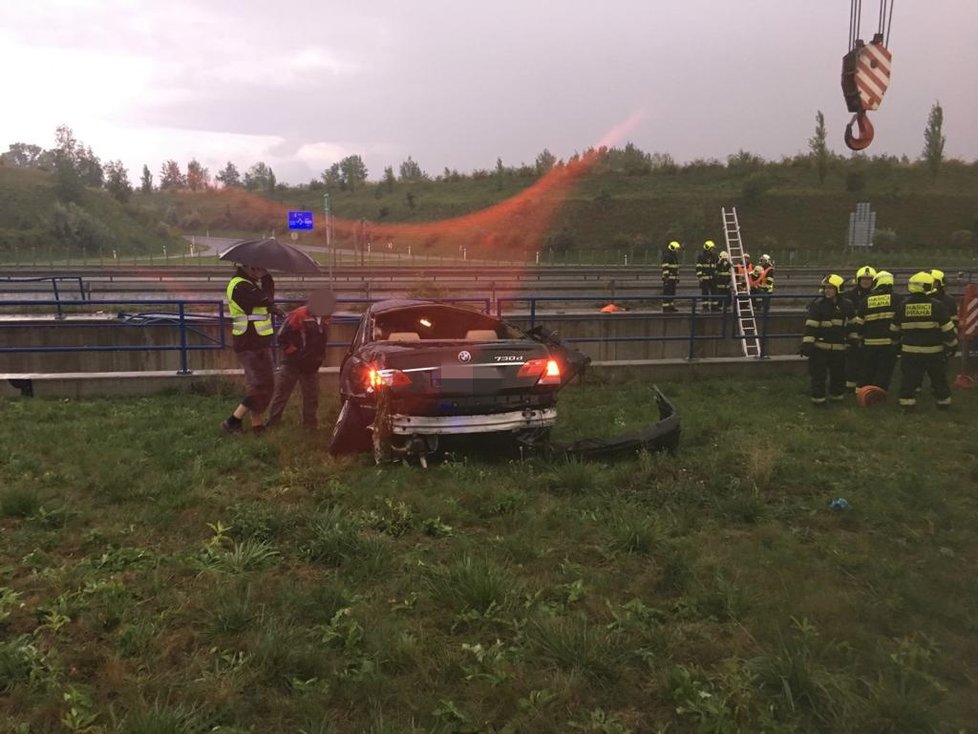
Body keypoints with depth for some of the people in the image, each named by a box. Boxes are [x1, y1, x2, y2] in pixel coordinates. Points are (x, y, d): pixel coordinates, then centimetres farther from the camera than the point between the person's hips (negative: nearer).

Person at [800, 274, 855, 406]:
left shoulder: (846, 306, 3)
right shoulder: (818, 305, -9)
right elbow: (810, 325, -14)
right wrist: (807, 344, -19)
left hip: (839, 347, 4)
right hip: (820, 346, -4)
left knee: (838, 374, 14)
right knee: (818, 374, -1)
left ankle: (837, 395, 30)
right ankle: (818, 398, 10)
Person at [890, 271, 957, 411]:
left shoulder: (903, 306, -4)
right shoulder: (937, 306, -11)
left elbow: (895, 329, 7)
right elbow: (948, 329, -8)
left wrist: (898, 341, 23)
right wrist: (952, 345, 5)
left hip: (910, 351, 1)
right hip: (934, 351, -1)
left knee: (909, 379, 8)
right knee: (939, 379, 15)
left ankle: (907, 403, 8)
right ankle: (943, 402, 27)